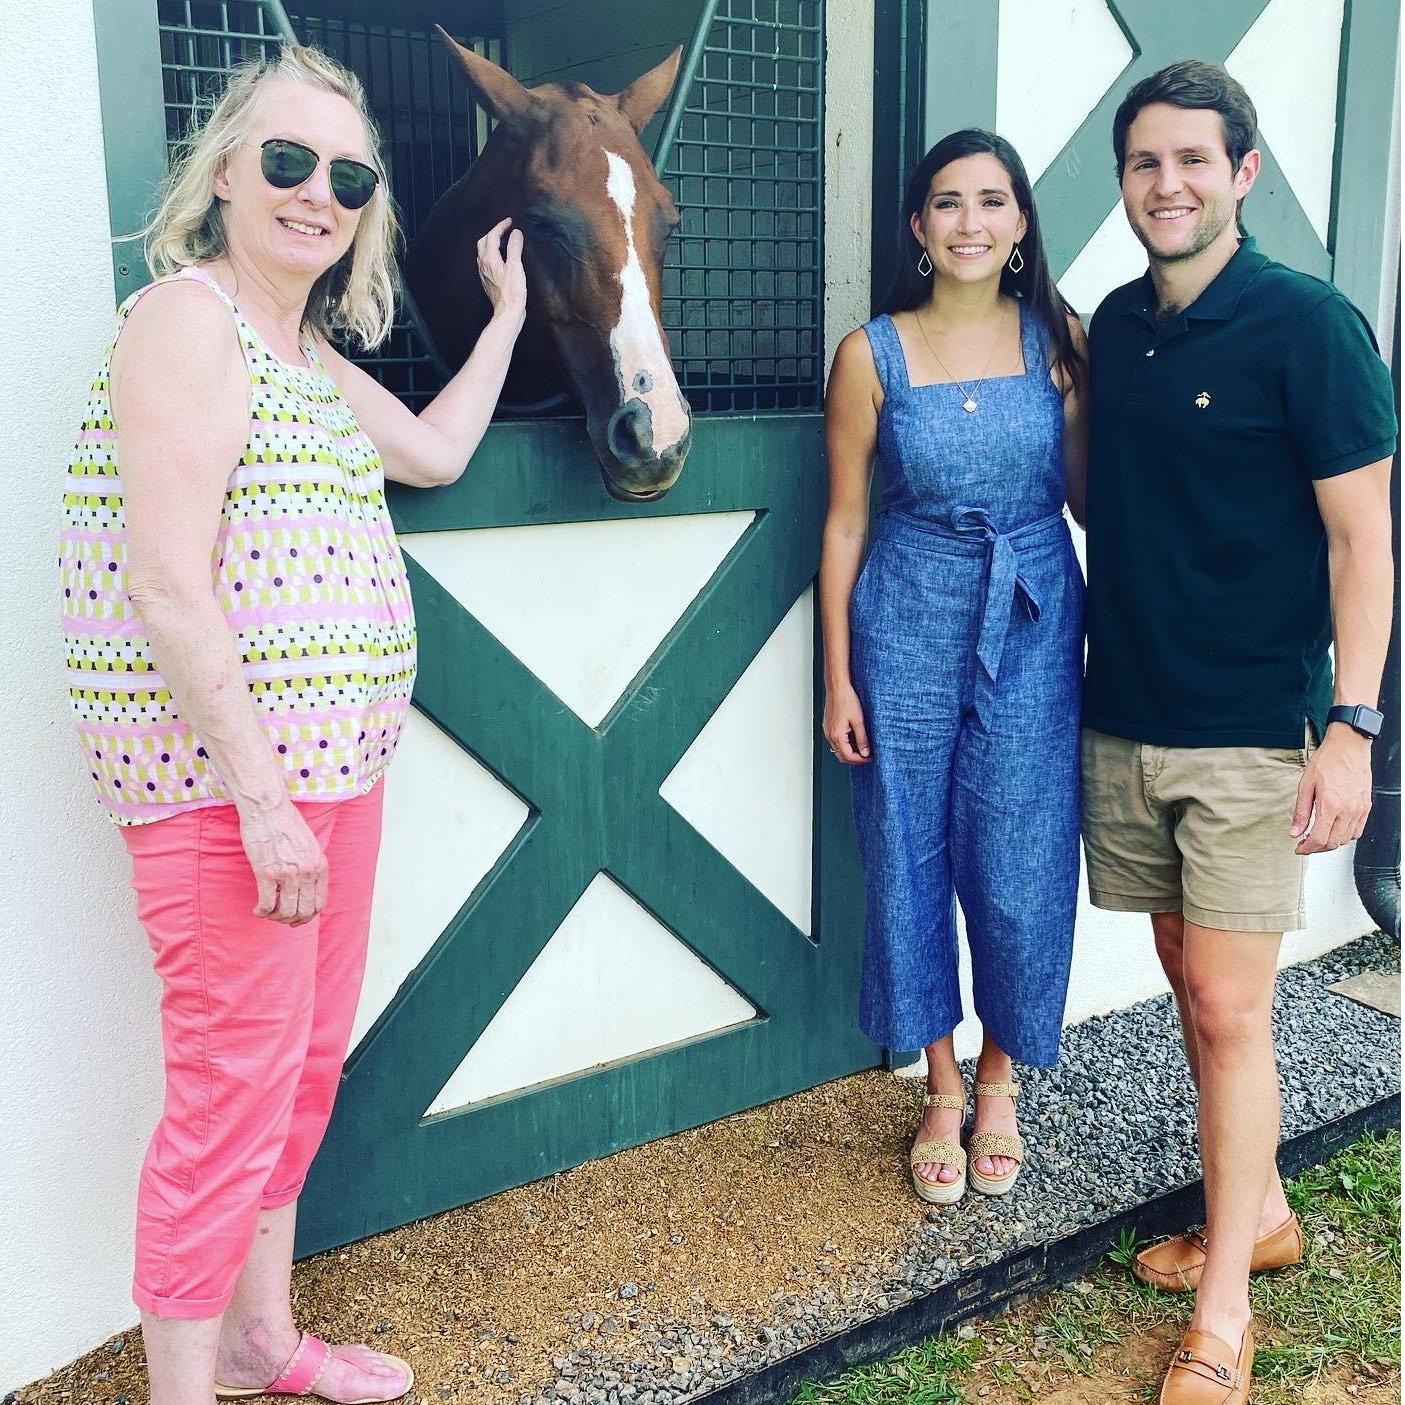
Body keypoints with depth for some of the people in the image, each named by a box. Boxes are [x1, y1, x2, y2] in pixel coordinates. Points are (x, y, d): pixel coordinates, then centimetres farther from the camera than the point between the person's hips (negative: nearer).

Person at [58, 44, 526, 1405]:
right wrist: (262, 799, -22)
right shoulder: (188, 316, -12)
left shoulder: (309, 350, 16)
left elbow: (437, 453, 28)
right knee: (231, 1093, -2)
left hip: (327, 763, 10)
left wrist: (507, 314, 30)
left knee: (309, 1061, 18)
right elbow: (167, 588, -19)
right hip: (222, 775, -9)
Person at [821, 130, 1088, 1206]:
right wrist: (839, 678, 0)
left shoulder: (1057, 337, 0)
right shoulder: (872, 354, -3)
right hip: (908, 626, 0)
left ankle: (999, 1080, 30)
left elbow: (1085, 491, 6)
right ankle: (942, 1088, 28)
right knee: (912, 863, 7)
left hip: (1035, 623, 1)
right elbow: (845, 522, 0)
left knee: (1023, 866, 5)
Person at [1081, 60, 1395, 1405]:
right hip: (1122, 720, 6)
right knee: (1191, 981, 15)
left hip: (1248, 734, -6)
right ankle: (1257, 1212, 35)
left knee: (1229, 1008, -2)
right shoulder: (1114, 324, 8)